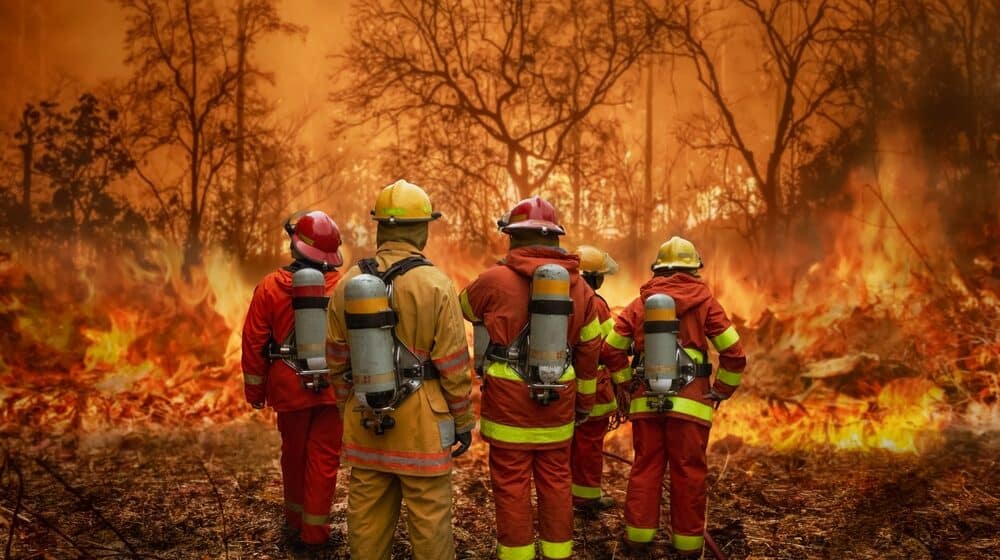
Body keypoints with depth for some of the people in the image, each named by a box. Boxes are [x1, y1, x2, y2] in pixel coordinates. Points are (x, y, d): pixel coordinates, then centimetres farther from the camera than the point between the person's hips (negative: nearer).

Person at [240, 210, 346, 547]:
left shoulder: (270, 287, -7)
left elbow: (253, 342, -3)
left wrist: (255, 389, 8)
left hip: (290, 386, 1)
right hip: (333, 387, -1)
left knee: (294, 453, 18)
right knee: (324, 457, 7)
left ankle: (295, 520, 34)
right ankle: (315, 529, 11)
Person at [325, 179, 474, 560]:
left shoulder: (349, 282, 2)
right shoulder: (435, 284, -12)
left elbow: (337, 360, 9)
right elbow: (453, 364, -10)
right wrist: (463, 421, 2)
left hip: (365, 420, 5)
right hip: (419, 421, -4)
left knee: (367, 512, 14)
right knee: (429, 515, 4)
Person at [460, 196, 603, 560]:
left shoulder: (495, 279, -7)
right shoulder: (580, 286, 5)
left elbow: (462, 308, 14)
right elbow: (589, 351, 9)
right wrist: (585, 401, 19)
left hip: (509, 398, -4)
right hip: (558, 400, 4)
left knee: (512, 484, 3)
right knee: (556, 480, 13)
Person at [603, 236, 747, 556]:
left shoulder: (638, 305, 7)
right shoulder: (705, 303, 0)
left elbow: (611, 350, 6)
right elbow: (734, 353, -4)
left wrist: (627, 385, 16)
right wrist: (721, 391, 7)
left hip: (646, 402, 3)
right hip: (689, 403, -2)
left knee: (645, 468, 11)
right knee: (688, 473, 5)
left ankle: (638, 536, 15)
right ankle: (687, 542, 12)